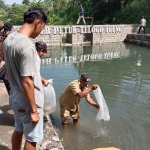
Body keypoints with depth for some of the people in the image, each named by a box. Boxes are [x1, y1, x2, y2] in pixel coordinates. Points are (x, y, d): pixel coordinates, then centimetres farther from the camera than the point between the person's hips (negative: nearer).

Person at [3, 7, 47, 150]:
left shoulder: (9, 38, 1)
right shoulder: (27, 46, -26)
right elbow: (27, 82, -26)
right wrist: (33, 110, -18)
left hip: (15, 97, 8)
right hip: (28, 101, -8)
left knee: (18, 130, 26)